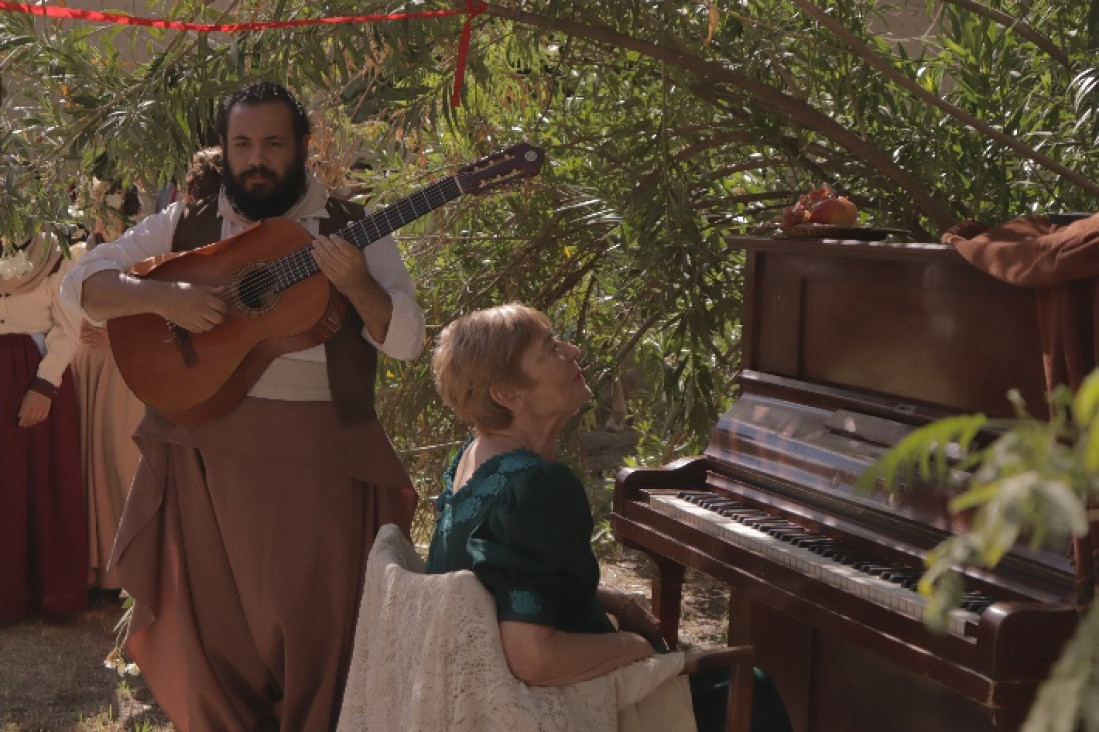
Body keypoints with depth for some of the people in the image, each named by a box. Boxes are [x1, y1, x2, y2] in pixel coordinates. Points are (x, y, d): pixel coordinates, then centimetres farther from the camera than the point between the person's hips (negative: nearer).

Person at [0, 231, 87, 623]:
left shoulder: (50, 258, 1)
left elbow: (67, 331, -4)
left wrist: (45, 386, -13)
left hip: (40, 375, -2)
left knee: (47, 480, 3)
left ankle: (54, 588, 13)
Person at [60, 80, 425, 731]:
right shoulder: (187, 225, 7)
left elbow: (406, 341, -4)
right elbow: (82, 282, 2)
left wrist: (357, 286, -24)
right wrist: (164, 296, -15)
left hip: (319, 459, -2)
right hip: (205, 451, 2)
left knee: (314, 632, 3)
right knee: (214, 629, 10)